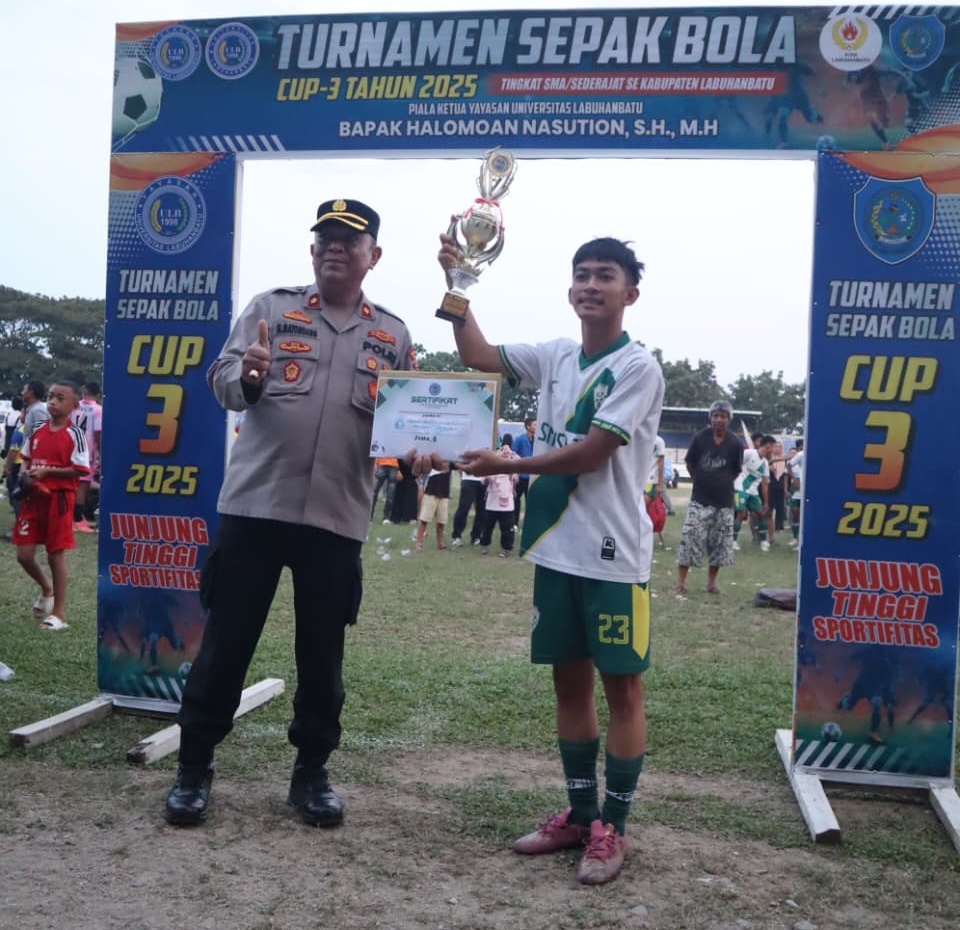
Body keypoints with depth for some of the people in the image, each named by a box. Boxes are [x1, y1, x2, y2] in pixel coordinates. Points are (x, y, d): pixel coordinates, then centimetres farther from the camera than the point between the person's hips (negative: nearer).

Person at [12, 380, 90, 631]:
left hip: (59, 499, -5)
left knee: (56, 555, 2)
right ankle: (46, 588, 35)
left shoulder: (75, 435, -10)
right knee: (24, 555, 5)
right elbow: (26, 459, 18)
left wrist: (47, 471, -19)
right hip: (33, 497, 5)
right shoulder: (37, 431, 6)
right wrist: (24, 475, -3)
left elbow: (81, 470, -15)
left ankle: (59, 613, 13)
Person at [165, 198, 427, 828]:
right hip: (255, 505, -1)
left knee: (322, 653, 10)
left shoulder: (393, 335, 10)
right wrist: (248, 377, -26)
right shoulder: (271, 308, 6)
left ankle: (312, 771, 25)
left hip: (339, 517, 1)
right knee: (226, 642, 5)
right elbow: (222, 380, -3)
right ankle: (195, 767, 20)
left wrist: (415, 452, -11)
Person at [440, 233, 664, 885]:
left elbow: (591, 453, -14)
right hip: (556, 549, 7)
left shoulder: (638, 367, -8)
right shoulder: (555, 358, 11)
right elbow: (477, 355, 14)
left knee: (622, 686, 2)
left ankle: (613, 828, 13)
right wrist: (456, 283, 4)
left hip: (613, 555, -6)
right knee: (570, 682, 13)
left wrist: (506, 466, -12)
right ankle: (580, 814, 26)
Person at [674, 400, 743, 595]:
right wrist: (702, 482, 9)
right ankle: (681, 582, -1)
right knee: (689, 538, -7)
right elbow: (689, 464, 5)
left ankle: (711, 581, 21)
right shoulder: (700, 437, -8)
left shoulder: (735, 443, -6)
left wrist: (722, 484, 8)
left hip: (723, 502, 1)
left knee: (720, 543, 7)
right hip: (699, 499, -1)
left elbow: (736, 471, 7)